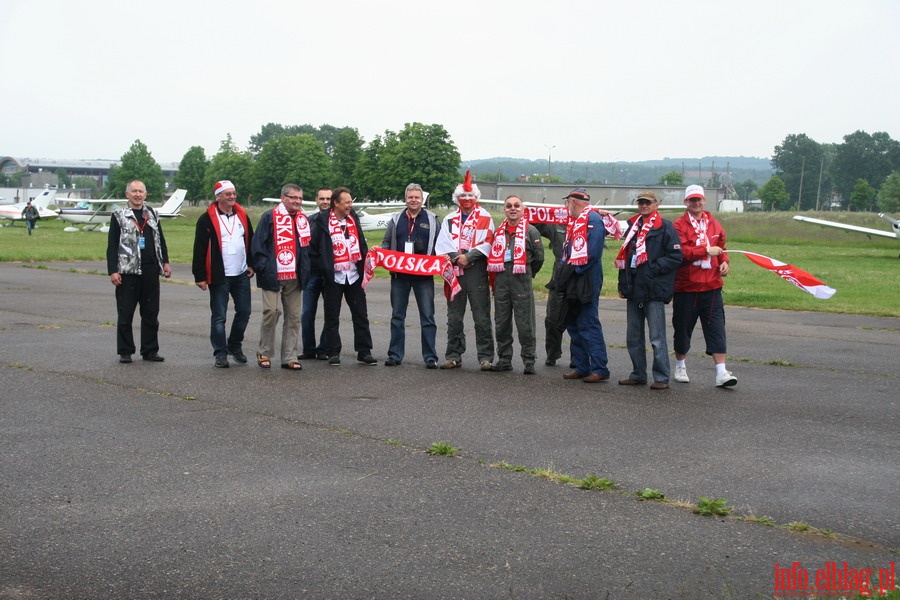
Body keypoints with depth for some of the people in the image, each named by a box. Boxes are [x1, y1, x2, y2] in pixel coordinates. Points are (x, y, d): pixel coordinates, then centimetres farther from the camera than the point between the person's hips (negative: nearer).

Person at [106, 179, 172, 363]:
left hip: (151, 272, 4)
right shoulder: (119, 216, 1)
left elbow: (160, 240, 20)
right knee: (125, 314, 2)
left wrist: (165, 262, 10)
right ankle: (125, 351, 11)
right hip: (128, 272, -4)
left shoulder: (152, 214, 14)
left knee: (151, 313, 7)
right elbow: (112, 246, -2)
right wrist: (112, 271, -9)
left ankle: (150, 350, 15)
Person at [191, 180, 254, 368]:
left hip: (241, 275, 5)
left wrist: (251, 264, 12)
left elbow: (250, 240, 19)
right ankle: (220, 353, 8)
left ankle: (235, 345, 27)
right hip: (219, 277, -5)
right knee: (219, 316, 0)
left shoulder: (242, 215, 9)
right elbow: (199, 249, -8)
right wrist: (200, 276, -11)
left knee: (244, 311, 9)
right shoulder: (207, 219, -7)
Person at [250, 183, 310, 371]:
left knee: (293, 317, 5)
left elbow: (307, 247, 19)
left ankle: (289, 357, 11)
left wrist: (305, 271, 10)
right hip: (273, 276, -5)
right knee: (271, 312, -9)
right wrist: (262, 267, -11)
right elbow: (258, 243, -5)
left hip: (294, 278, 5)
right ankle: (264, 353, 8)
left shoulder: (303, 219, 14)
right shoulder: (270, 216, -3)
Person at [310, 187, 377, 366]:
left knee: (361, 315, 4)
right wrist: (324, 268, -4)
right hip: (334, 277, -4)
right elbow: (314, 248, -2)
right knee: (332, 317, 4)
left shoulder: (353, 218, 8)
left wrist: (363, 266, 5)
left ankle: (364, 352, 11)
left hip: (354, 275, 4)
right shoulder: (323, 222, -7)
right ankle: (333, 353, 13)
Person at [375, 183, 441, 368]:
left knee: (427, 316, -2)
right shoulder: (396, 220, 12)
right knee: (397, 316, 7)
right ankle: (395, 355, 13)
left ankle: (430, 356, 2)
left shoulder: (432, 220, 7)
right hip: (399, 275, 2)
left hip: (424, 275, -2)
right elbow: (386, 243, 16)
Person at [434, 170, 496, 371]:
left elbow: (487, 243, -5)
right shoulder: (450, 219, 15)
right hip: (454, 270, 4)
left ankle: (486, 357, -2)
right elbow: (443, 243, 5)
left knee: (481, 316, -5)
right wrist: (456, 258, -10)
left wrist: (468, 257, -13)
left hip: (476, 270, -4)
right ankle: (453, 356, 14)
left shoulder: (485, 218, 4)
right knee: (454, 316, 8)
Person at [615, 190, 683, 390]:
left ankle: (661, 378, 0)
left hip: (654, 291, -7)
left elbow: (676, 257, -9)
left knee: (657, 338, -6)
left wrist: (654, 267, -16)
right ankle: (638, 375, 22)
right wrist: (623, 284, 16)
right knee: (633, 337, 12)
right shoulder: (633, 226, 17)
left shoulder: (665, 228, -4)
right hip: (634, 291, 7)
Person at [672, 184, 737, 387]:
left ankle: (721, 372, -4)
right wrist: (706, 250, -17)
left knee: (716, 328, -3)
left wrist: (724, 261, 2)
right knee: (683, 327, 9)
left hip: (711, 286, 3)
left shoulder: (713, 224, 11)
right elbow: (680, 252, -17)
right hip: (686, 286, -3)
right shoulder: (679, 225, -5)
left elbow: (721, 247, 22)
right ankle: (680, 367, 27)